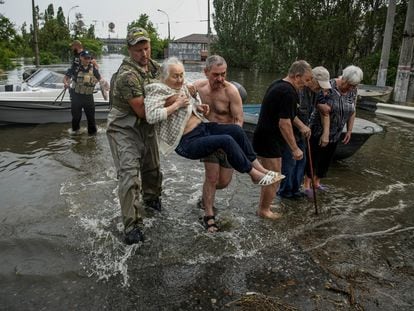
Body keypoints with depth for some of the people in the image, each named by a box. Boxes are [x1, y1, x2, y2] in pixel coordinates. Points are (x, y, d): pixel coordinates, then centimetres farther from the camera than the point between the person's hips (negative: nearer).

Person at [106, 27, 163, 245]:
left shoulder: (154, 66, 0)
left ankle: (151, 197, 50)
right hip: (123, 129, -8)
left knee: (152, 166, 22)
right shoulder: (127, 75, -26)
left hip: (146, 126, 8)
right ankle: (132, 226, -8)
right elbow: (142, 111, -25)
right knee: (130, 173, -16)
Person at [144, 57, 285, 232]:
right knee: (226, 140, -26)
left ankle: (260, 168, -3)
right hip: (187, 143, -8)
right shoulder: (158, 91, -12)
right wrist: (176, 105, -24)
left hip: (202, 127, 8)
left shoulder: (182, 87, 11)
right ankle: (256, 175, -9)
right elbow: (151, 116, -29)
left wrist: (198, 107, 6)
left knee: (236, 130, -12)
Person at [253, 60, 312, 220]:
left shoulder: (277, 84, 11)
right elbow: (284, 124, -23)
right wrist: (295, 149, -17)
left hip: (263, 137, 10)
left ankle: (263, 206, 36)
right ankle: (264, 210, 21)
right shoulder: (288, 92, -21)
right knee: (274, 179, 5)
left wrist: (301, 125, 15)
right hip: (269, 141, -10)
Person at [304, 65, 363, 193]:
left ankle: (317, 182, 29)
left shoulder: (353, 91, -1)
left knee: (327, 158, 13)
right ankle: (307, 184, 13)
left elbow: (352, 112, 8)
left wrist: (349, 131, 8)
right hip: (319, 129, -6)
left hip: (335, 133, 6)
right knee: (313, 157, 1)